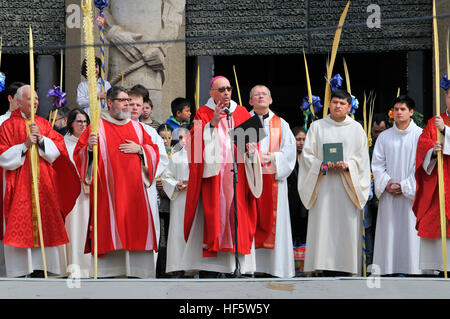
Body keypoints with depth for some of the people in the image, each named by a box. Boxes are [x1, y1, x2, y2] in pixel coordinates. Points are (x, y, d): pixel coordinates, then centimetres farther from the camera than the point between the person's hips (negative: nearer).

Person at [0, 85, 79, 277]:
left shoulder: (44, 124, 15)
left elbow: (58, 148, 4)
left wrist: (40, 138, -10)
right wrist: (25, 145, -14)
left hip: (44, 185, 4)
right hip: (19, 186, -4)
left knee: (44, 224, 0)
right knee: (20, 226, -7)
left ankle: (40, 268, 4)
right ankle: (20, 272, -5)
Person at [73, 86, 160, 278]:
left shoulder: (137, 127, 17)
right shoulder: (97, 127, 5)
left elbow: (154, 151, 18)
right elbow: (79, 154, 1)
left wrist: (139, 149, -1)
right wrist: (89, 148, -20)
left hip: (134, 189, 4)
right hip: (108, 188, -4)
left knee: (135, 227, -1)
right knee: (109, 226, -9)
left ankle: (136, 271, 2)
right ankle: (107, 272, -6)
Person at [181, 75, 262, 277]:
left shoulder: (242, 113, 15)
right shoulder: (204, 113, 7)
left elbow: (253, 139, 13)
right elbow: (196, 141, -5)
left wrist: (249, 146, -8)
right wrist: (212, 123, -17)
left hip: (237, 175, 2)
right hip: (213, 175, -2)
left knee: (237, 213, -4)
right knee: (213, 213, -9)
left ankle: (236, 266, -2)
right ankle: (210, 267, -8)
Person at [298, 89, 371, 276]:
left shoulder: (356, 128, 12)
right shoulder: (317, 126, 11)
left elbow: (362, 158, 8)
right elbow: (307, 155, 6)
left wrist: (347, 165, -12)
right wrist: (322, 165, -12)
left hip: (347, 188, 0)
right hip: (323, 187, 0)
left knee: (347, 228, -6)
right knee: (324, 225, -8)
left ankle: (344, 267, -5)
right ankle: (326, 268, -8)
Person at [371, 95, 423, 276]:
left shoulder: (420, 135, 0)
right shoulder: (384, 136, 10)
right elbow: (377, 164, 8)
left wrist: (405, 186, -10)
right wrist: (387, 183, -7)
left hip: (412, 193, -3)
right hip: (389, 193, 3)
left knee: (411, 232, -6)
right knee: (389, 232, 0)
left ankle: (412, 268, -2)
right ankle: (389, 268, 3)